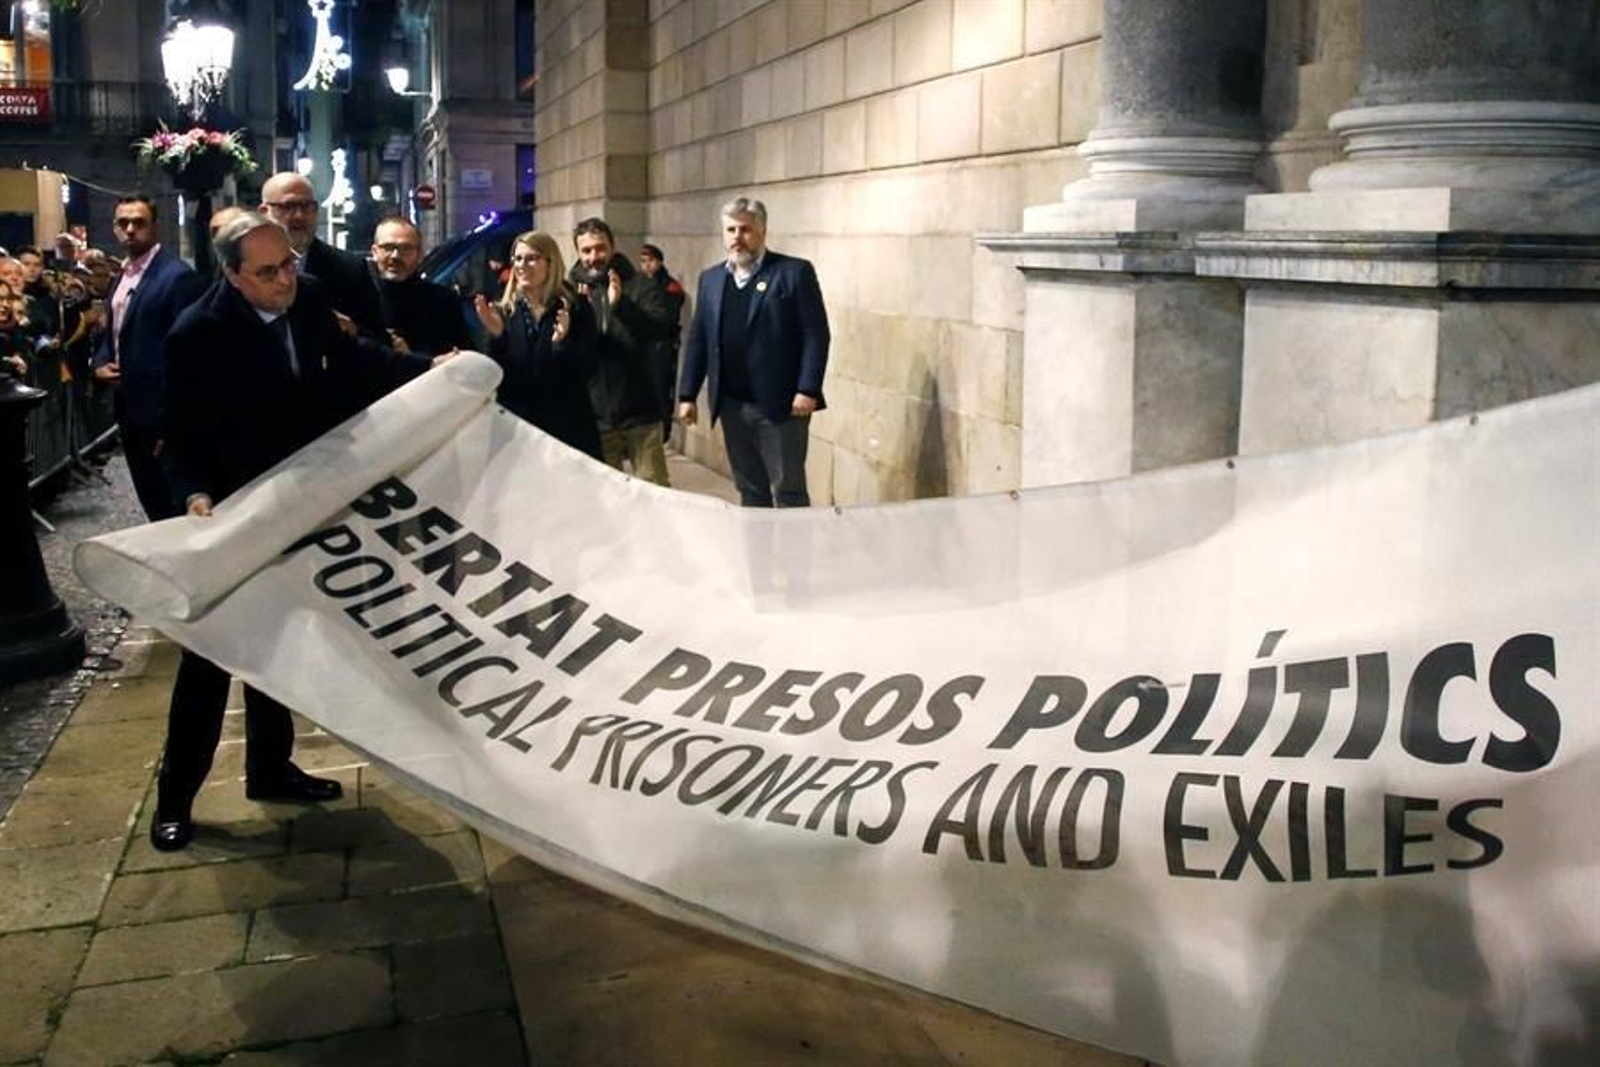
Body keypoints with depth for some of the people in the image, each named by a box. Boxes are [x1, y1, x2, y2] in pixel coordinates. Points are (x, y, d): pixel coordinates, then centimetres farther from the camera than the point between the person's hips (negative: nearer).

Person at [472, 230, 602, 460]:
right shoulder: (504, 311, 6)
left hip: (568, 427, -1)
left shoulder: (575, 307, 0)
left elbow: (587, 369, -5)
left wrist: (561, 342, -22)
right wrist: (495, 336, -13)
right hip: (516, 424, 2)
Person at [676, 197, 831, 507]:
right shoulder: (711, 279, 13)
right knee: (749, 490, 13)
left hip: (780, 403, -5)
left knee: (789, 491, 0)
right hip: (732, 405, 5)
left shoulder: (795, 272, -3)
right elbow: (698, 340, 13)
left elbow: (815, 335, -8)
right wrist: (687, 395, 7)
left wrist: (807, 390, -16)